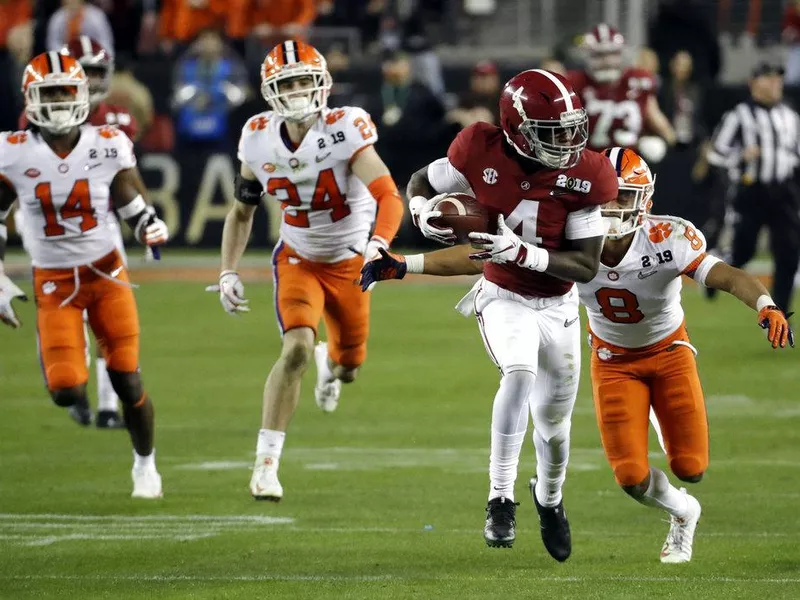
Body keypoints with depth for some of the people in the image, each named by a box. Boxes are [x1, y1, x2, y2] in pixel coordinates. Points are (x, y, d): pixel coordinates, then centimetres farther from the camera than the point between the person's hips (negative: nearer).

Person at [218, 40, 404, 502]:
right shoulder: (260, 142, -13)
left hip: (350, 260, 0)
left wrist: (379, 244, -53)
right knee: (296, 349, -24)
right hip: (299, 259, 0)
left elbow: (389, 196, -35)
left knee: (350, 367, 15)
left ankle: (331, 360, 57)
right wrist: (228, 273, -2)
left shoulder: (345, 132, -26)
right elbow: (242, 212, 4)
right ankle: (267, 463, -18)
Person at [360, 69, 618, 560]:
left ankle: (550, 498, 47)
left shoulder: (584, 176, -20)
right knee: (520, 372, -33)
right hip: (504, 298, -2)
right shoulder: (484, 154, -20)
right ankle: (501, 499, -27)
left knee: (554, 423, 15)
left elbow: (587, 266, -20)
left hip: (559, 306, 2)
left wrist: (520, 251, -33)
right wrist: (425, 212, -24)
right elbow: (422, 182, -1)